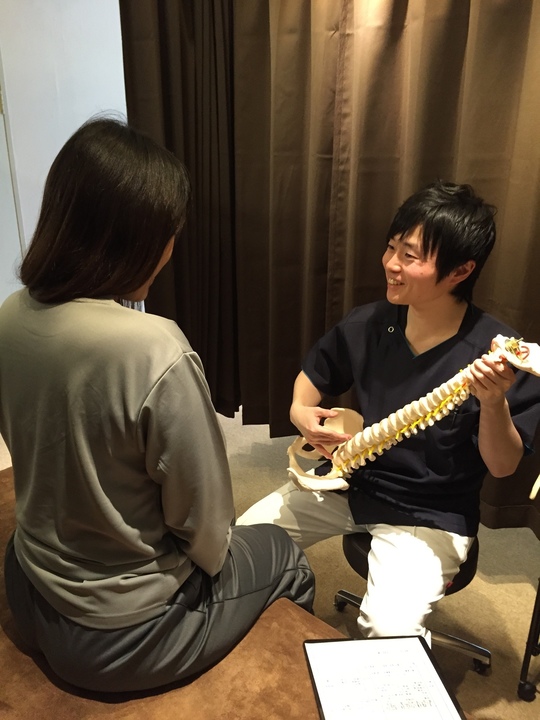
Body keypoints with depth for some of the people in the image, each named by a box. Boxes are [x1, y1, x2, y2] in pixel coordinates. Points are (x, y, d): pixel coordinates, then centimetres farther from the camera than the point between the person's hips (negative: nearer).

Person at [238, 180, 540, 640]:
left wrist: (493, 401, -32)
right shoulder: (368, 324, -6)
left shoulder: (494, 354, -19)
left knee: (390, 629, -26)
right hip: (347, 482, 5)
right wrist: (300, 411, -9)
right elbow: (313, 376, 12)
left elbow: (503, 465, -13)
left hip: (429, 516, -4)